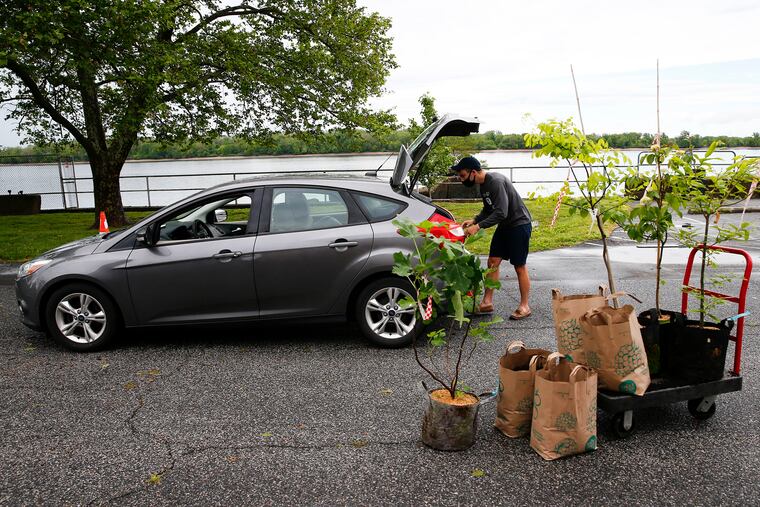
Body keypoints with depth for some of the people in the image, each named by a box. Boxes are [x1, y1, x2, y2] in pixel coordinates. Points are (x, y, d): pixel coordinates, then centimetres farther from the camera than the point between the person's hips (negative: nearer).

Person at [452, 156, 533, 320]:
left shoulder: (496, 182, -26)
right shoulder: (483, 185, 4)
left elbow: (501, 213, -30)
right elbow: (488, 209, 15)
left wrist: (478, 226, -30)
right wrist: (474, 220, -1)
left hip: (519, 225, -9)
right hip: (504, 225, 9)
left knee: (519, 266, -2)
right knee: (493, 261, 4)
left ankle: (524, 307, 8)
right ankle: (487, 302, 10)